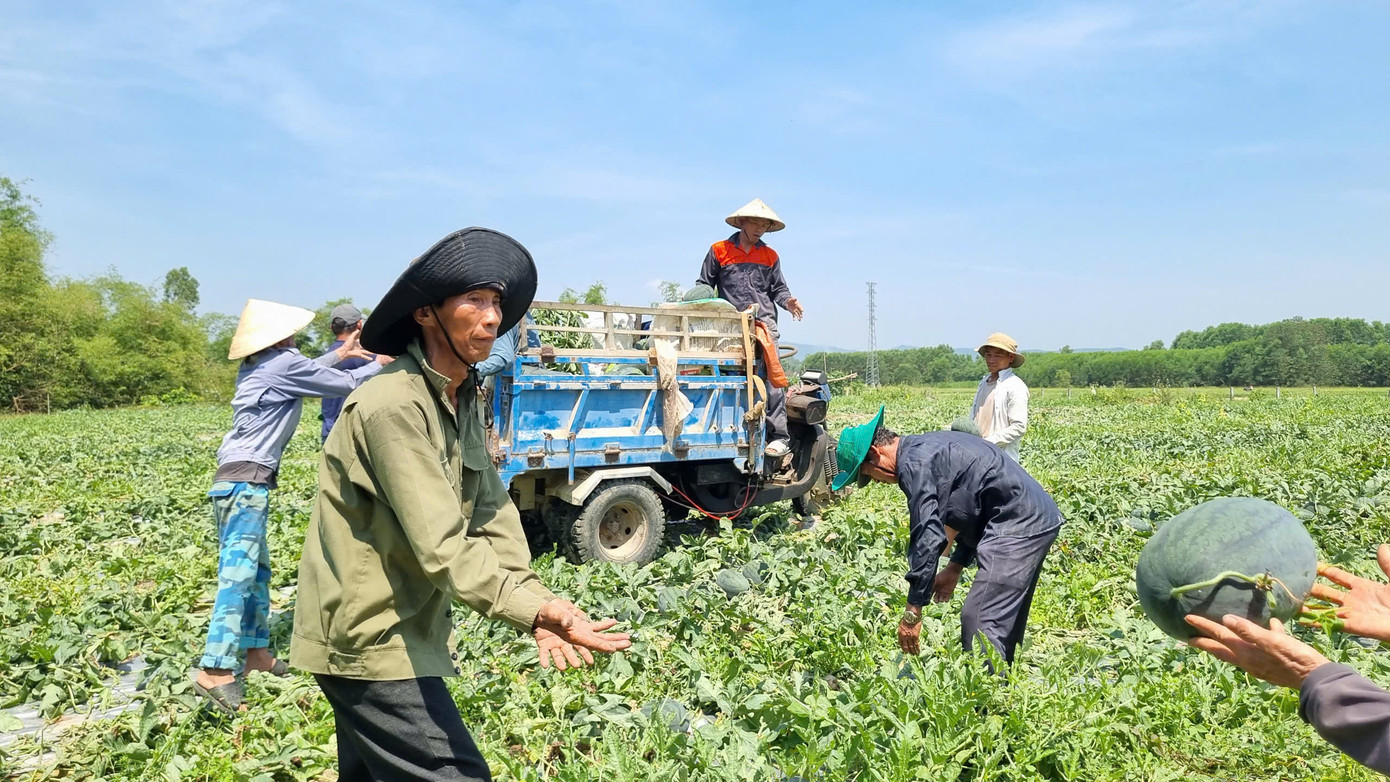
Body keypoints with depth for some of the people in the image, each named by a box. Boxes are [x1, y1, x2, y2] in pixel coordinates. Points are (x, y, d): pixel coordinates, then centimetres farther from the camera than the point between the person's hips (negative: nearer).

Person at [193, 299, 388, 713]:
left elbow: (305, 373, 35)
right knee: (238, 573, -14)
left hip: (236, 481, 10)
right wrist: (380, 364, 15)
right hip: (246, 482, -10)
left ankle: (255, 650, 24)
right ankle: (216, 670, -18)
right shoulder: (284, 362, -8)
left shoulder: (258, 367, 17)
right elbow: (346, 384, -1)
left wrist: (337, 355, 40)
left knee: (257, 569, 17)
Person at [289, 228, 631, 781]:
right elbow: (440, 546, -29)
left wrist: (538, 607, -13)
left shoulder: (462, 398, 6)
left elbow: (491, 512, -1)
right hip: (368, 637, -9)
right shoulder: (394, 407, -24)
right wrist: (533, 610, -36)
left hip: (401, 629, 9)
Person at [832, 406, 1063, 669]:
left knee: (981, 623, -12)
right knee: (1004, 622, 17)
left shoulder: (913, 463, -13)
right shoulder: (927, 447, 18)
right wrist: (956, 566, 23)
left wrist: (913, 611, -16)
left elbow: (927, 536, -20)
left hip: (1018, 524, -11)